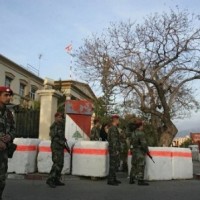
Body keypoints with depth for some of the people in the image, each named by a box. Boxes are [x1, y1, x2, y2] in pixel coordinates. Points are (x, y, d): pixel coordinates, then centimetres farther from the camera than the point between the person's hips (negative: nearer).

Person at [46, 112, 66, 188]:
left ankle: (56, 180, 16)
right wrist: (62, 142, -18)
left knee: (60, 164, 10)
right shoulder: (54, 126, -10)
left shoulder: (61, 125, 17)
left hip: (60, 147, 9)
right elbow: (54, 137, -18)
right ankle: (50, 179, -11)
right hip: (56, 147, -9)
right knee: (57, 163, -14)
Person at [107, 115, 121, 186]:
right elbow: (113, 140, -21)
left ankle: (113, 179, 23)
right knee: (113, 165, -5)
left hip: (114, 149, 10)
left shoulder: (112, 128, 17)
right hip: (114, 149, -10)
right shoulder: (113, 128, -16)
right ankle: (110, 180, 1)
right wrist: (116, 150, -21)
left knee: (116, 164, 15)